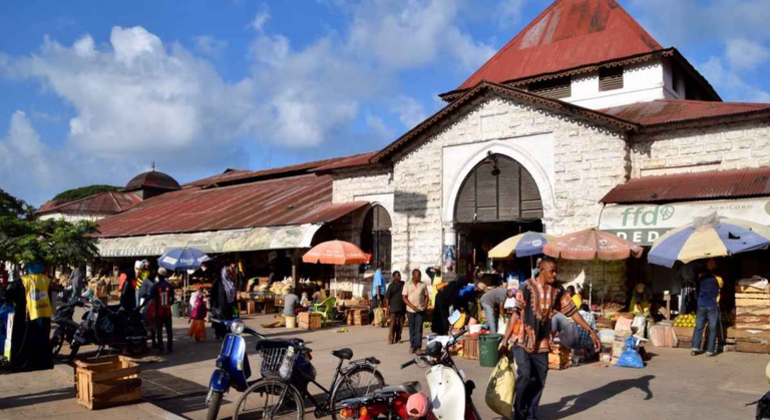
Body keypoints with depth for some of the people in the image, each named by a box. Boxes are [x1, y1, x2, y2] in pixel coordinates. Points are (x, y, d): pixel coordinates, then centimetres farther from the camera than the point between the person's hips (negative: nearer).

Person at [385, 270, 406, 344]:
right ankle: (391, 339, -1)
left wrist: (406, 305, 16)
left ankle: (398, 339, 15)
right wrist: (387, 306, -12)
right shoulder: (391, 285, -4)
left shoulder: (403, 284, 10)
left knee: (400, 324, 6)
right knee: (393, 324, -6)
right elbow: (387, 297, -5)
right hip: (394, 308, -5)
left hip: (402, 307, 5)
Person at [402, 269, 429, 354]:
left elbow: (426, 296, 10)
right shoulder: (407, 285, 2)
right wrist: (412, 306, -14)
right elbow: (404, 297, -2)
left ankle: (418, 347, -4)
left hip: (420, 310, 0)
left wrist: (425, 305, -8)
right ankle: (412, 346, 17)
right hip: (410, 310, 0)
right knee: (412, 329, 8)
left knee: (418, 329, -5)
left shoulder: (423, 285, 6)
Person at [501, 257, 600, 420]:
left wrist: (591, 331, 2)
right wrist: (505, 338, -18)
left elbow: (572, 311, 5)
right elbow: (516, 313, -14)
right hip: (523, 340, -5)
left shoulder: (558, 290, 1)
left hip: (542, 342, 5)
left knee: (539, 380, 7)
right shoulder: (527, 287, -14)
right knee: (525, 376, -14)